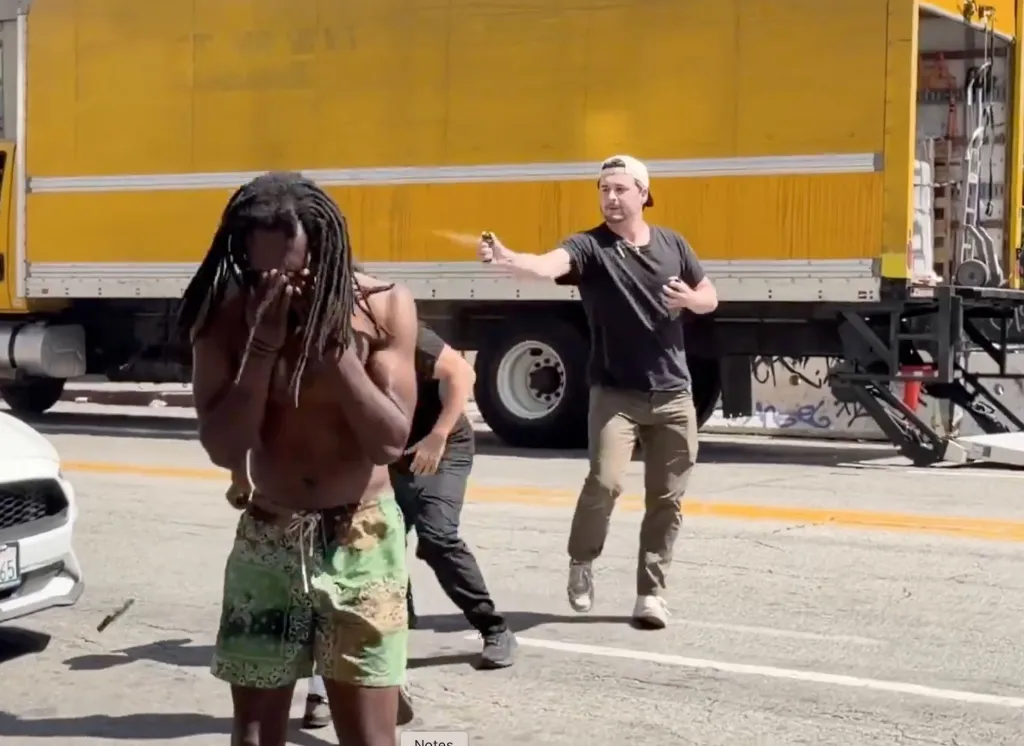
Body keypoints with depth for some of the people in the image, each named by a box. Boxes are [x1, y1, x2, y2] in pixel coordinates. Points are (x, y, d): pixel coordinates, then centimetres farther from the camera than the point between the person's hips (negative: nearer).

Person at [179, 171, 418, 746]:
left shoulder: (385, 308, -10)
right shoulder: (225, 317, -7)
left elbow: (391, 440, -16)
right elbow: (223, 447, -14)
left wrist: (331, 340, -22)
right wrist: (263, 344, -22)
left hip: (362, 542, -2)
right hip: (266, 542, 2)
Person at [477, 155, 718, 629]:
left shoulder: (672, 244, 6)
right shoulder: (589, 247, -7)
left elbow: (710, 299, 16)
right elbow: (547, 266, -29)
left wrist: (690, 300, -8)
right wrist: (506, 259, -50)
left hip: (672, 395, 4)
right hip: (615, 393, -3)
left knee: (666, 499, 6)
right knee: (605, 482, -18)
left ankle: (650, 592, 19)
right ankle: (581, 561, 10)